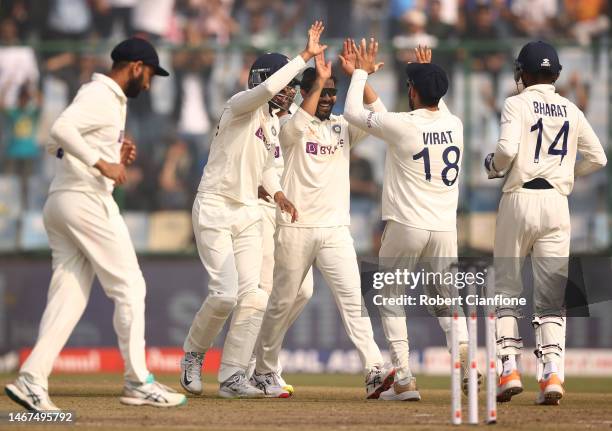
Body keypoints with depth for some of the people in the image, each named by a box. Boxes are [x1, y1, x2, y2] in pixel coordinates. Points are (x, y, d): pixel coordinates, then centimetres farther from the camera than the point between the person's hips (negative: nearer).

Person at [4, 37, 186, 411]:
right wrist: (102, 163, -26)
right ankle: (138, 383, 2)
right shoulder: (102, 96, -9)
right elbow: (61, 129, -24)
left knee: (69, 295, 4)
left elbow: (58, 147, 23)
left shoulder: (107, 98, 22)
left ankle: (32, 380, -8)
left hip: (60, 204, 10)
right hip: (87, 200, -10)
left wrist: (114, 153, 15)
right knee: (129, 288, -3)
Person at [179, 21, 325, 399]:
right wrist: (306, 55, -33)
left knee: (253, 297, -3)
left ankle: (232, 376, 1)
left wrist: (279, 194, 5)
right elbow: (266, 88, -35)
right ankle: (194, 355, 10)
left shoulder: (273, 122, 11)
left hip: (248, 215, 8)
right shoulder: (241, 106, -14)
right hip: (214, 210, -8)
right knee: (225, 293, -15)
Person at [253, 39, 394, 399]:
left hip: (336, 230, 3)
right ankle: (264, 371, 22)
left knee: (353, 298, -11)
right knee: (283, 302, 7)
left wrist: (356, 74, -11)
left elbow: (377, 115, -3)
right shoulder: (293, 127, 1)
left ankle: (375, 372, -21)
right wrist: (319, 80, -25)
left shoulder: (343, 127, 13)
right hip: (295, 228, -3)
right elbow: (297, 125, -24)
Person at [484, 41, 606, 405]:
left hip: (520, 199, -3)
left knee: (506, 287, 9)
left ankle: (509, 369, -1)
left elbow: (507, 149, -18)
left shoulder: (517, 104, -3)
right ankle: (552, 373, -10)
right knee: (552, 296, 4)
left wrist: (493, 165, 3)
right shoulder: (571, 110, 10)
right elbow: (597, 158, 11)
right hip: (557, 202, 3)